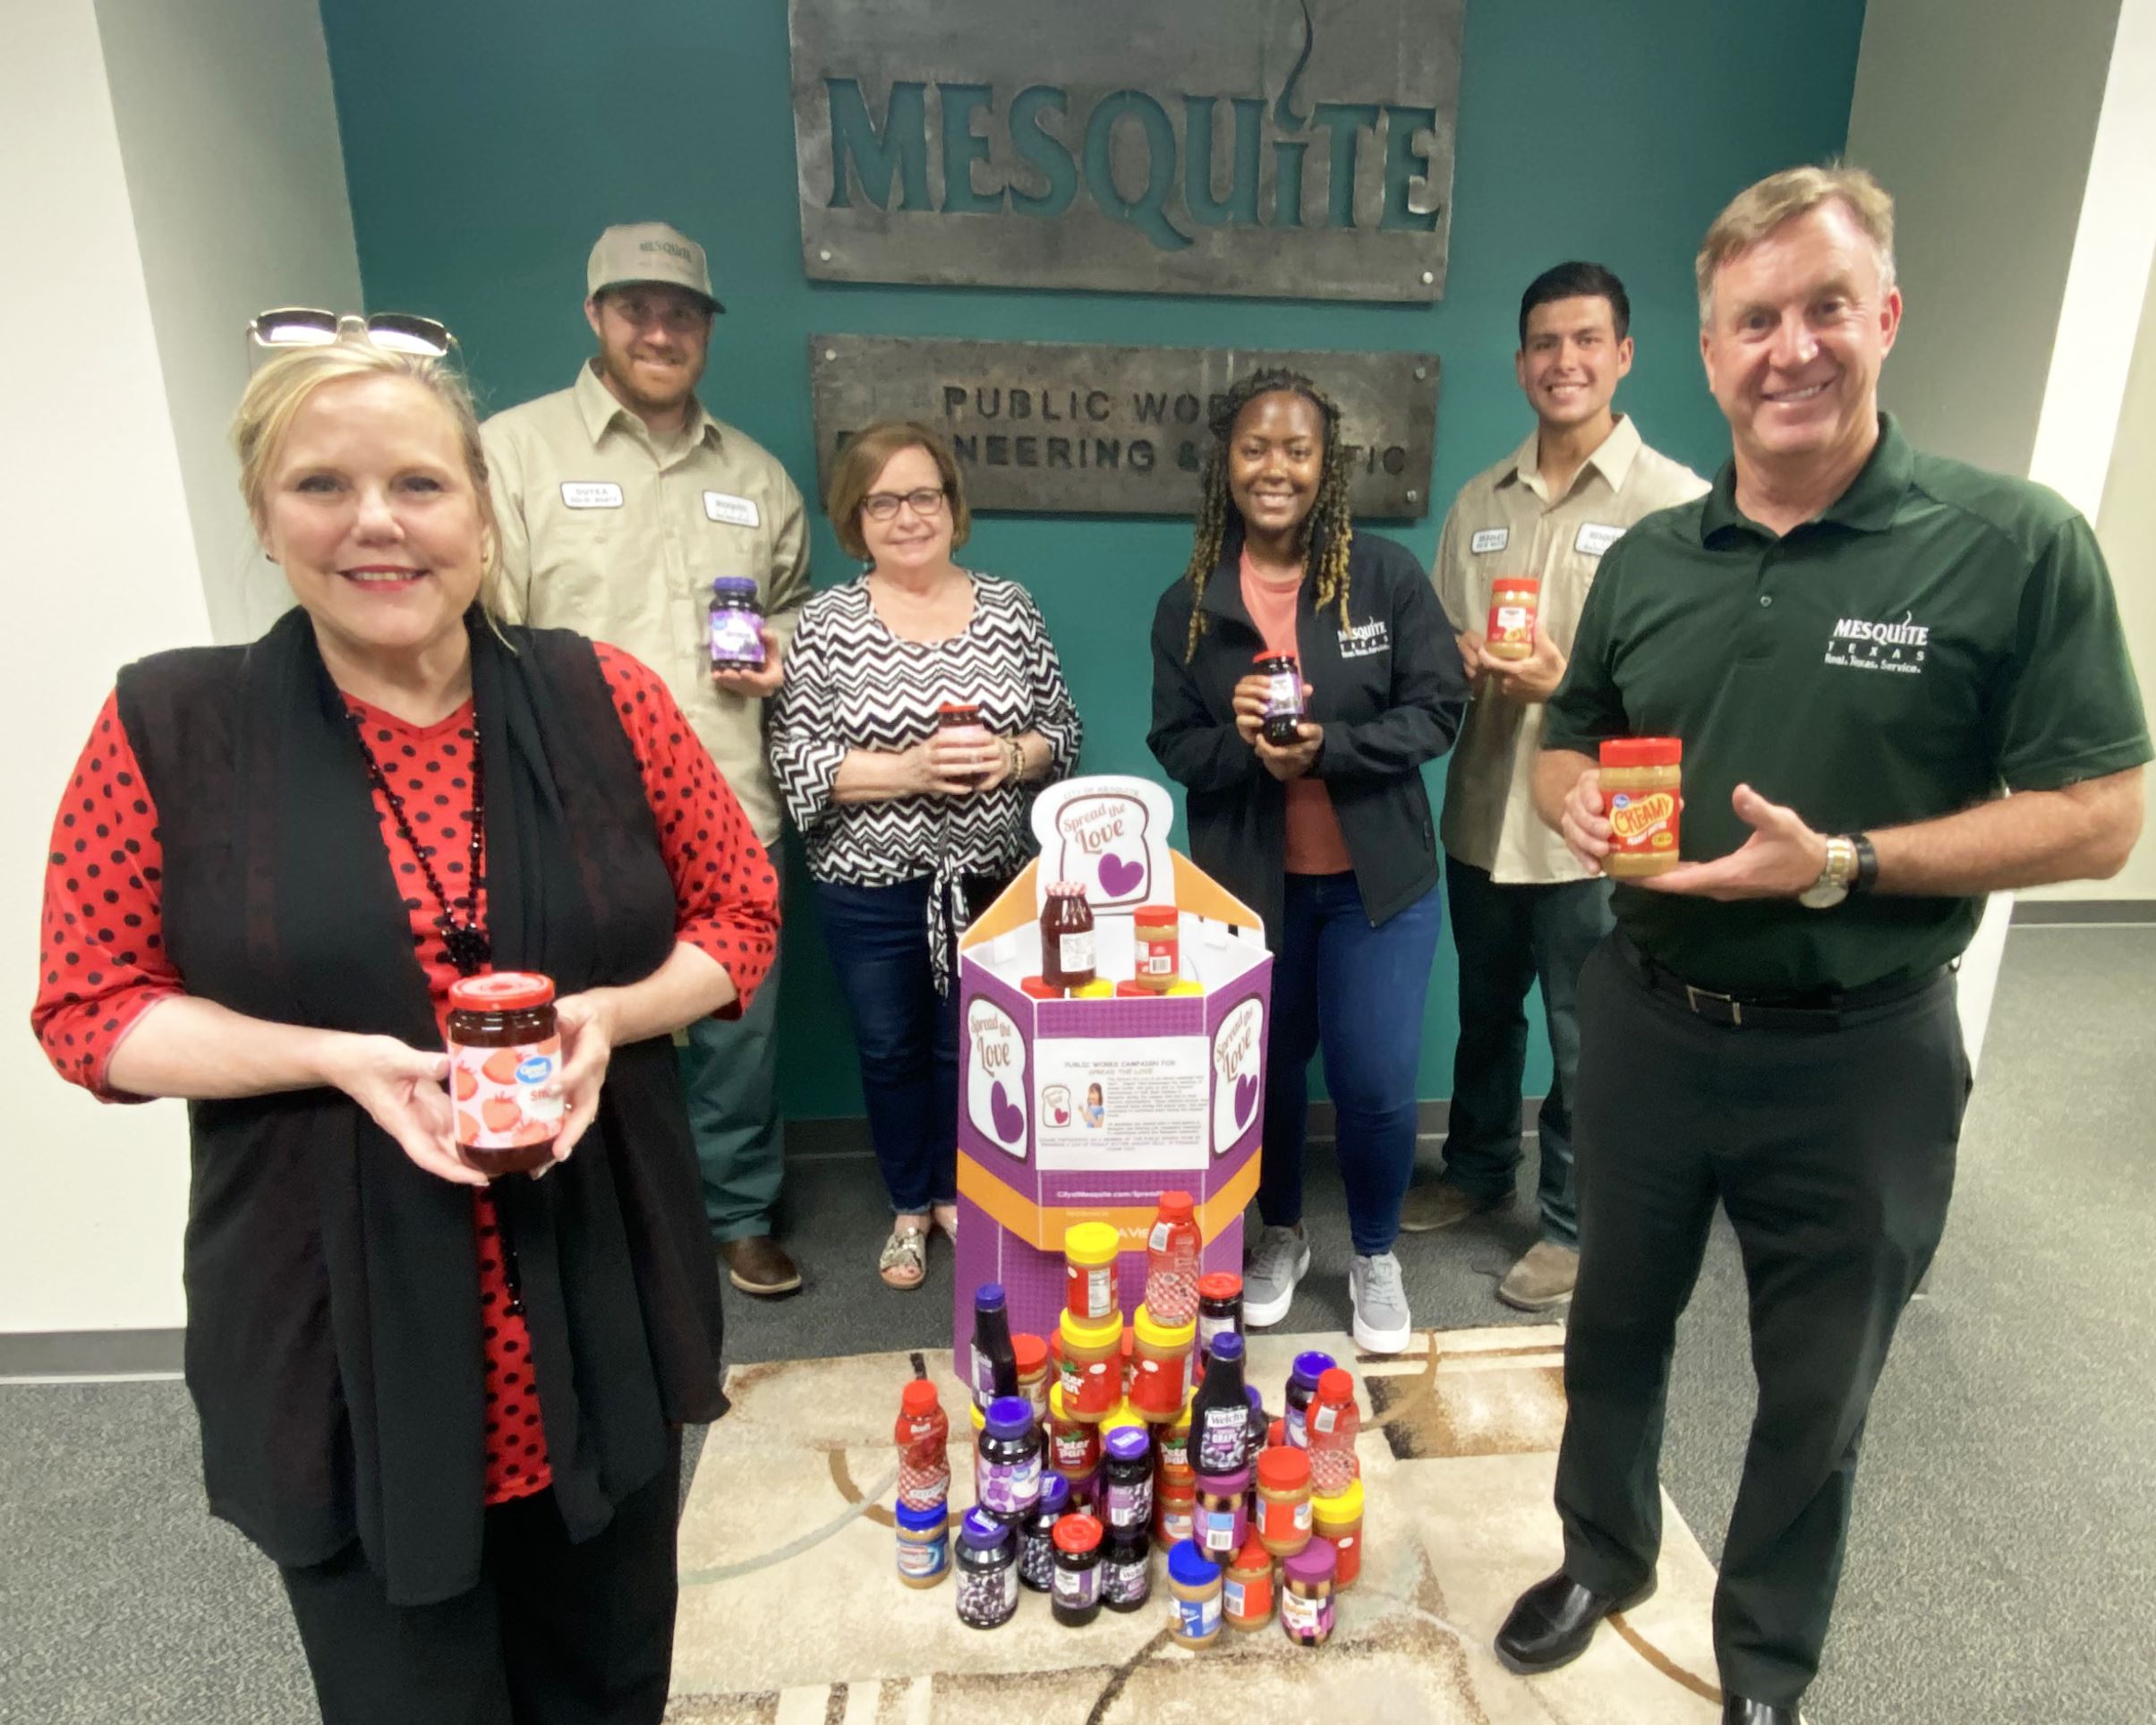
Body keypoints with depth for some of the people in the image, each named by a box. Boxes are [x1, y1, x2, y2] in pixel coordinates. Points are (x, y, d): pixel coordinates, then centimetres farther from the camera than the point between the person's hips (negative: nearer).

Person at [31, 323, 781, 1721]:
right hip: (339, 1324, -1)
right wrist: (334, 1058, -19)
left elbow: (741, 913, 2)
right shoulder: (168, 727, -6)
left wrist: (609, 1015, -17)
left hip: (602, 1303, 2)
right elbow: (92, 1004, -2)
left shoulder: (604, 699, -5)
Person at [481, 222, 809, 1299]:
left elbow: (793, 601, 26)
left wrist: (780, 646, 2)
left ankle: (742, 1212, 35)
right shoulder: (514, 450, -1)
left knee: (741, 1026, 14)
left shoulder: (755, 474, 13)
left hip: (732, 815, 4)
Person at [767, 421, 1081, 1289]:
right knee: (889, 1048, 13)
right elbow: (794, 759, -10)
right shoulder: (827, 620, -5)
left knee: (969, 1045, 14)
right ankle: (908, 1208, 35)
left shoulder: (1008, 605, 1)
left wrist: (1011, 756, -16)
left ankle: (956, 1193, 38)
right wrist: (907, 768, -21)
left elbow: (1063, 731, 4)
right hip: (869, 886, -1)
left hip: (988, 877, 1)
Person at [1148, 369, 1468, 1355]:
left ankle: (1375, 1256, 29)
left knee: (1375, 1082, 0)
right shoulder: (1189, 603, -1)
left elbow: (1437, 709, -8)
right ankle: (1280, 1235, 41)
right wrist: (1241, 744, -22)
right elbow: (1174, 744, 0)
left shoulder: (1387, 575, -7)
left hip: (1377, 878, -1)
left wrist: (1327, 747, -22)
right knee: (1266, 1070, 14)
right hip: (1247, 882, 2)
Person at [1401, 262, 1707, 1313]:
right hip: (1483, 812, 5)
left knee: (1585, 1040, 9)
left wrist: (1571, 687, -25)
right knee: (1483, 1013, 20)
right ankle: (1476, 1171, 43)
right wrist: (1455, 662, -10)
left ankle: (1574, 1224, 30)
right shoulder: (1479, 502, 9)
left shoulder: (1676, 502, -7)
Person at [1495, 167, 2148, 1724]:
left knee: (1816, 1393, 17)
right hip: (1645, 1025, 4)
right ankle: (1604, 1554, 49)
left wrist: (1839, 864, -24)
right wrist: (1578, 802, -10)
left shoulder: (2015, 545, -11)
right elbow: (1567, 745, 13)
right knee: (1618, 1323, 22)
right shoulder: (1647, 560, 2)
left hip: (1856, 1057, -3)